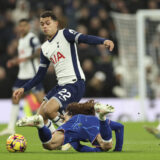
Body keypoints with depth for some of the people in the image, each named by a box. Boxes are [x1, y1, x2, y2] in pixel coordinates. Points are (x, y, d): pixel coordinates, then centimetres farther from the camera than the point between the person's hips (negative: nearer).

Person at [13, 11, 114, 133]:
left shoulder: (65, 34, -3)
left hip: (75, 83, -8)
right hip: (61, 85, 8)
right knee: (40, 116, 5)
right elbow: (40, 75, 23)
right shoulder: (45, 48, 17)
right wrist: (23, 89, 15)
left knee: (49, 109, -23)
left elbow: (85, 38, -22)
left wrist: (103, 41, -41)